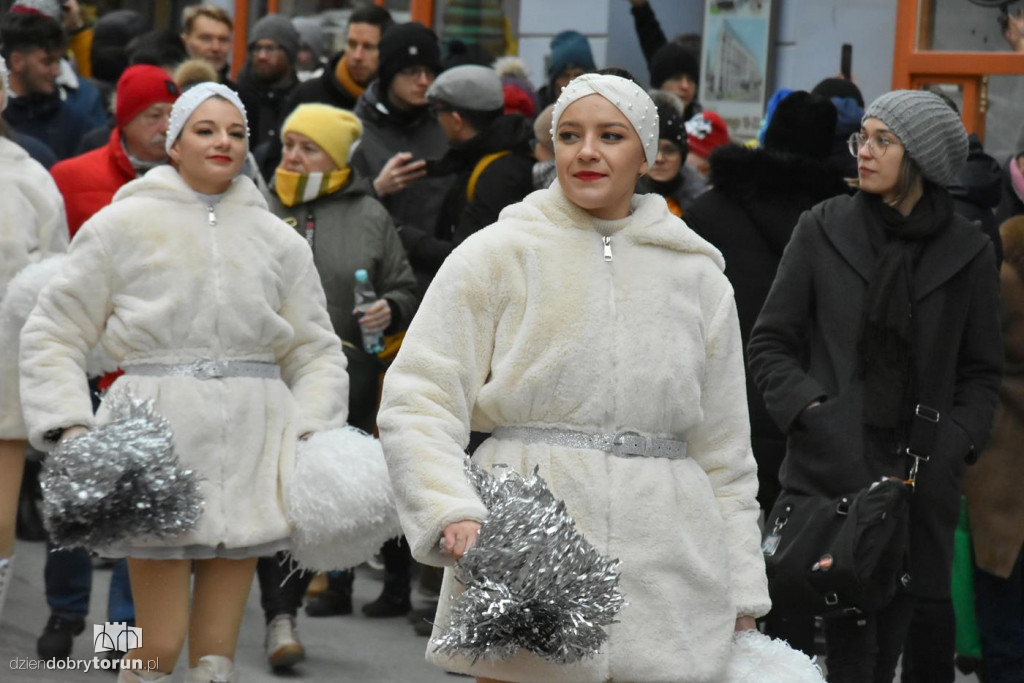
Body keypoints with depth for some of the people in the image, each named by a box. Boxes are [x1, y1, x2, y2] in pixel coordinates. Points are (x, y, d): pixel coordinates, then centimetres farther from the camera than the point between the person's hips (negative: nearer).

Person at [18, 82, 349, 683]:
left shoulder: (279, 240, 11)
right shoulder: (124, 226, 3)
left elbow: (316, 352, 15)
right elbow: (52, 336, 5)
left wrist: (311, 434, -1)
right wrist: (69, 428, -9)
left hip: (250, 448, 3)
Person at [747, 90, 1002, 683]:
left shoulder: (967, 251, 5)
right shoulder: (824, 229, 4)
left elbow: (981, 373, 11)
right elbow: (770, 343, 7)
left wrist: (956, 444, -4)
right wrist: (808, 408, -8)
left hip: (921, 480, 1)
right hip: (830, 472, -1)